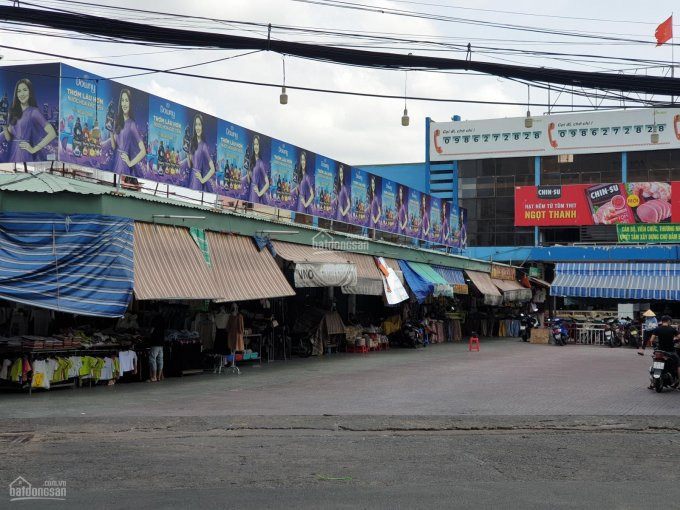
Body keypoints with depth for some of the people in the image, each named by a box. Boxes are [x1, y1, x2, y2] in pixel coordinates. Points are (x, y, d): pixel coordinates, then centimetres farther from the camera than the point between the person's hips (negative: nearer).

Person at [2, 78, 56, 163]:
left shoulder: (34, 111, -5)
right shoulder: (14, 112, 13)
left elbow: (52, 133, -13)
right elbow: (9, 138, 13)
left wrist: (34, 149, -10)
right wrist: (5, 130, -9)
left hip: (25, 155, -5)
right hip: (12, 155, 5)